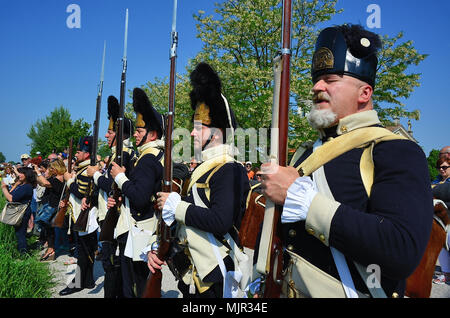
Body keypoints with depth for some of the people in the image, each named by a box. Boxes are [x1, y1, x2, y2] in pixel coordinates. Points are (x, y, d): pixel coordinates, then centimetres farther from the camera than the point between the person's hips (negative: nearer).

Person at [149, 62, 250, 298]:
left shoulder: (228, 170, -16)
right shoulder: (202, 170, 13)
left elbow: (221, 221, -30)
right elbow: (182, 221, 17)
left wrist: (176, 206, -19)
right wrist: (158, 248, 5)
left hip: (214, 281, -8)